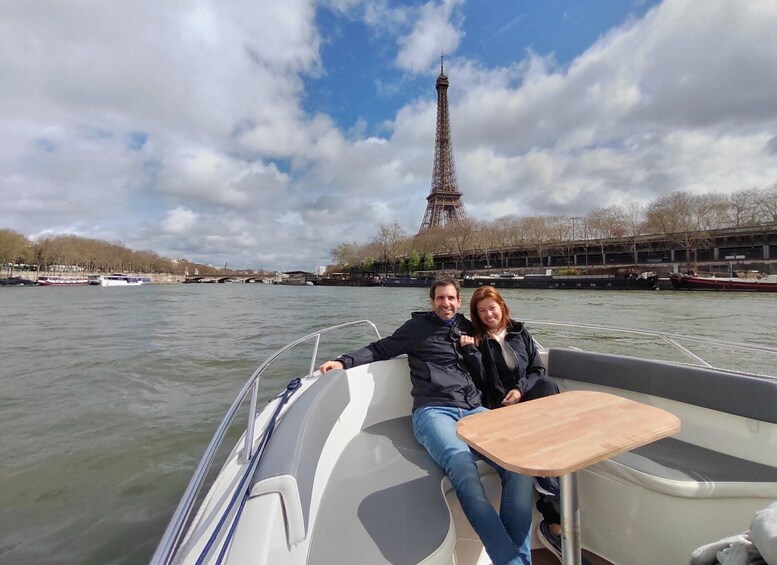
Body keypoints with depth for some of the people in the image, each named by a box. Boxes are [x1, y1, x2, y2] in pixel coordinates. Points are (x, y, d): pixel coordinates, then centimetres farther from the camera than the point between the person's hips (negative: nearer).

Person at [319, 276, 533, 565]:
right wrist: (345, 361, 1)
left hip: (474, 410, 5)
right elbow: (381, 348, 12)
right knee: (464, 468, -34)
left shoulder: (468, 328, 23)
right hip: (433, 411, -4)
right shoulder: (417, 326, 11)